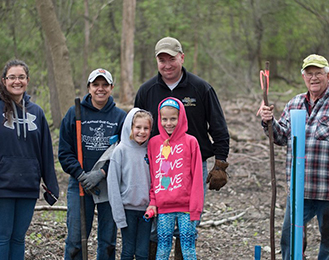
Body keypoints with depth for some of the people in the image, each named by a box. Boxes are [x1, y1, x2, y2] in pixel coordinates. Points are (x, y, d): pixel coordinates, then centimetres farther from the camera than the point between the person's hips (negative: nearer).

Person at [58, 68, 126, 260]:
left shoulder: (120, 117, 3)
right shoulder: (74, 114, 3)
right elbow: (65, 152, 2)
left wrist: (102, 173, -14)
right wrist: (81, 175, -11)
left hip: (110, 186, 1)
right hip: (80, 186, 0)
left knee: (108, 241, 7)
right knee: (75, 240, -2)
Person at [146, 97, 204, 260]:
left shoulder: (190, 142, 0)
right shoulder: (154, 143, 7)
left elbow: (196, 176, -1)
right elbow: (151, 174, 12)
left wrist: (195, 207, -5)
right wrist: (152, 201, 5)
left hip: (185, 206, -2)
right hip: (163, 207, 2)